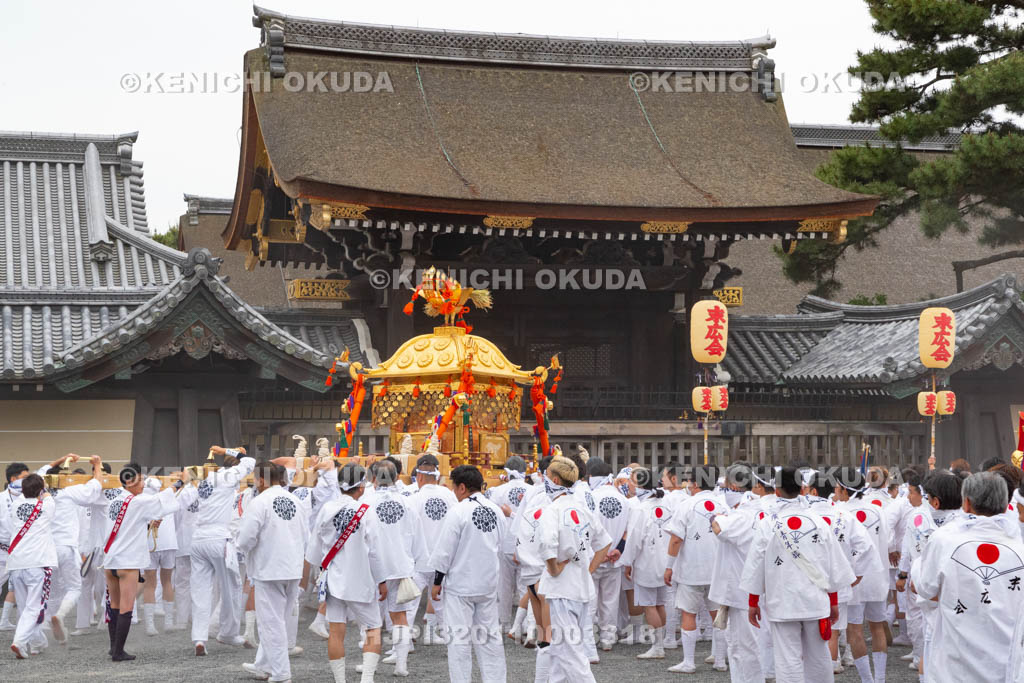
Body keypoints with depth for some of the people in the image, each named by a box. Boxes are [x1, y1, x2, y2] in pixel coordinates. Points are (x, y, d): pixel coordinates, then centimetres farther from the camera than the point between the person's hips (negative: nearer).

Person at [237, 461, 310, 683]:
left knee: (272, 623, 2)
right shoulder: (296, 501, 6)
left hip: (269, 570, -6)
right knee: (276, 620, 17)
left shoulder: (259, 502, -14)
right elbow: (306, 537, 10)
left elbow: (245, 539, -16)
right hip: (294, 569, 6)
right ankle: (264, 665, 27)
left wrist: (243, 548, 4)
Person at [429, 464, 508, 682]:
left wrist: (437, 582, -3)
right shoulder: (496, 511, 3)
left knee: (459, 637, 1)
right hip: (488, 583, 6)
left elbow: (444, 551, -12)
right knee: (490, 636, 11)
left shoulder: (459, 512, -15)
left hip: (460, 584, -6)